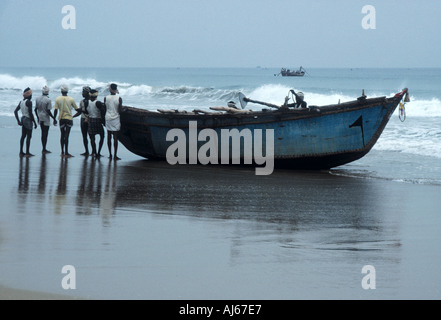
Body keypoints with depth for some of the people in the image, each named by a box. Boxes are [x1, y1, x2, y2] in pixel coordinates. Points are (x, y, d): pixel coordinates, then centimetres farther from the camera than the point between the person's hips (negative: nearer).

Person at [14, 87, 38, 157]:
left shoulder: (21, 102, 9)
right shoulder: (29, 102, -16)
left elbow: (15, 111, 11)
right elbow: (30, 113, -19)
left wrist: (18, 121, 14)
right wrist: (34, 122, -11)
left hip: (23, 119, 8)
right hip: (28, 120, -8)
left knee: (23, 136, 13)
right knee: (29, 136, -3)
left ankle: (21, 152, 16)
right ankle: (27, 153, -2)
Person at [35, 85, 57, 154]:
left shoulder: (37, 99, 3)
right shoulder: (48, 100, -16)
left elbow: (35, 109, 8)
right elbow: (48, 111, -18)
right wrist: (54, 118, -10)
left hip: (40, 118, 6)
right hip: (46, 118, -6)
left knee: (43, 133, 15)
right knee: (45, 134, 0)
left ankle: (44, 149, 19)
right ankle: (44, 149, 2)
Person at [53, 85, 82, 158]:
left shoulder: (58, 99, 0)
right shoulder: (71, 99, 0)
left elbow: (55, 111, -3)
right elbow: (78, 111, 3)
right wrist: (73, 116, 15)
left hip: (61, 119, 1)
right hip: (69, 118, -1)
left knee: (62, 135, 13)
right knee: (66, 136, -3)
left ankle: (62, 152, 16)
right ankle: (66, 153, -6)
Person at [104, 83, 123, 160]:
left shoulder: (106, 98, -1)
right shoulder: (119, 98, -8)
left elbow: (105, 109, 4)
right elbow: (120, 111, -10)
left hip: (108, 118, 3)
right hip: (115, 119, -2)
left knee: (109, 137, 9)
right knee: (115, 137, -2)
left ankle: (110, 154, 11)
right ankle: (115, 155, -3)